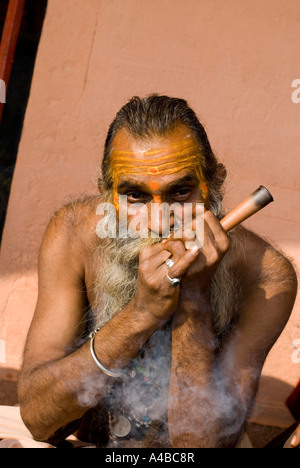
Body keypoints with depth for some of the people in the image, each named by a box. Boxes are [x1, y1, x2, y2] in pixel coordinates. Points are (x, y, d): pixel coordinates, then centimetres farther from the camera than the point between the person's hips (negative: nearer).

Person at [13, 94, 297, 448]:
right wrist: (140, 313, -36)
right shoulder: (74, 234, -18)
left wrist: (192, 301, -36)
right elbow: (37, 418, -23)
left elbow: (201, 442, -25)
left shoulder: (266, 279, -23)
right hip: (83, 437, 1)